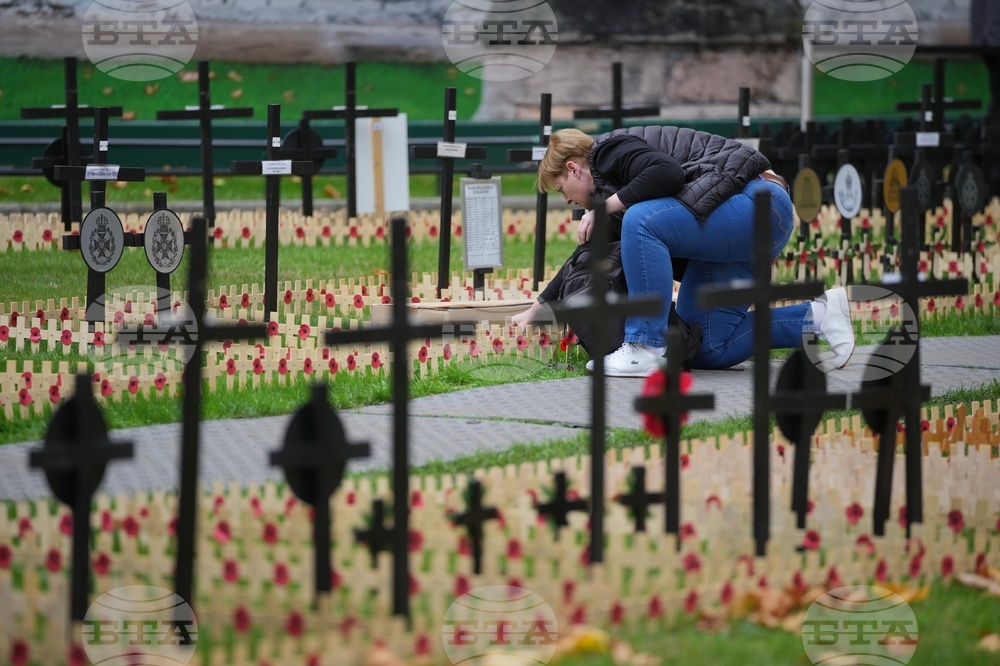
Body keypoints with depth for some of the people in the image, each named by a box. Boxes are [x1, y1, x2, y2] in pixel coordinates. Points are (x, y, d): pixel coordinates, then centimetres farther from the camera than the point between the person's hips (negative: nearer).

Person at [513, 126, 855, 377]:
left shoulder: (610, 152, -7)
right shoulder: (611, 176, 23)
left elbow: (667, 173, -28)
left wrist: (606, 207, -16)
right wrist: (538, 306, 35)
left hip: (758, 204, -11)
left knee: (641, 221, -27)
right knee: (709, 348, 4)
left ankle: (646, 349, -24)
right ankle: (817, 316, 6)